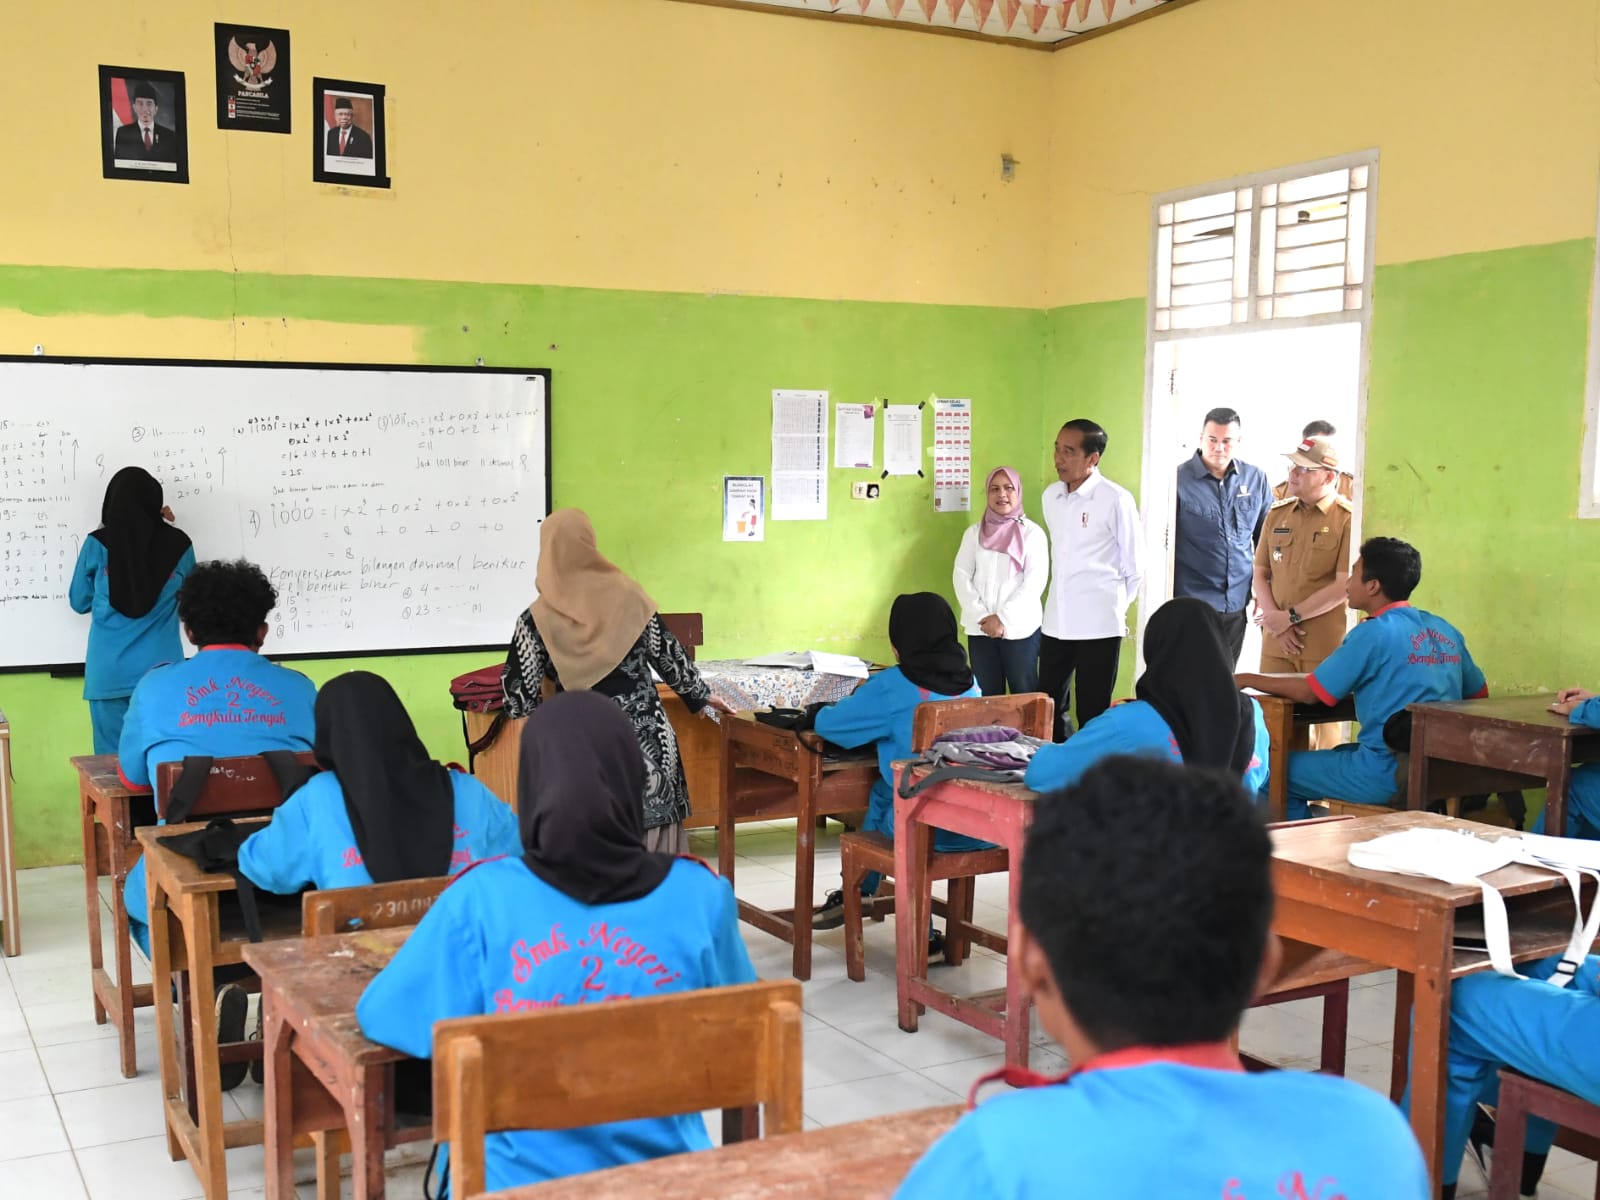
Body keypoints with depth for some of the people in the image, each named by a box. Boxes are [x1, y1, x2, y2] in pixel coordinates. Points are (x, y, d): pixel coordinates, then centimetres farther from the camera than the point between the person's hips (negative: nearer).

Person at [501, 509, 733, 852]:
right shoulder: (628, 596, -1)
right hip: (648, 743, 2)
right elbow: (670, 658, 7)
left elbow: (519, 702, -4)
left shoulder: (537, 620, -7)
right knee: (657, 853, 11)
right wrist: (702, 697, 23)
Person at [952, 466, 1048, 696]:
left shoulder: (1032, 533, 2)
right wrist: (982, 616, -9)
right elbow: (962, 577, 4)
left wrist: (1003, 618, -13)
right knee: (987, 695, 5)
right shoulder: (974, 533, 11)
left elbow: (1035, 581, -6)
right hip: (980, 628, 3)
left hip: (1020, 628, -3)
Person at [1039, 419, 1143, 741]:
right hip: (1056, 621, 6)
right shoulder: (1051, 495, 7)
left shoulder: (1116, 500, -11)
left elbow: (1133, 566, -3)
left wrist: (1112, 605, 7)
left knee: (1093, 714, 2)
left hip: (1099, 624, -6)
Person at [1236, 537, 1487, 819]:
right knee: (1340, 754, 30)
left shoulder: (1373, 633, -13)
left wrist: (1249, 679, 3)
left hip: (1389, 777, -8)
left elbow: (1309, 692, -10)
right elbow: (1479, 694, 17)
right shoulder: (1445, 631, 7)